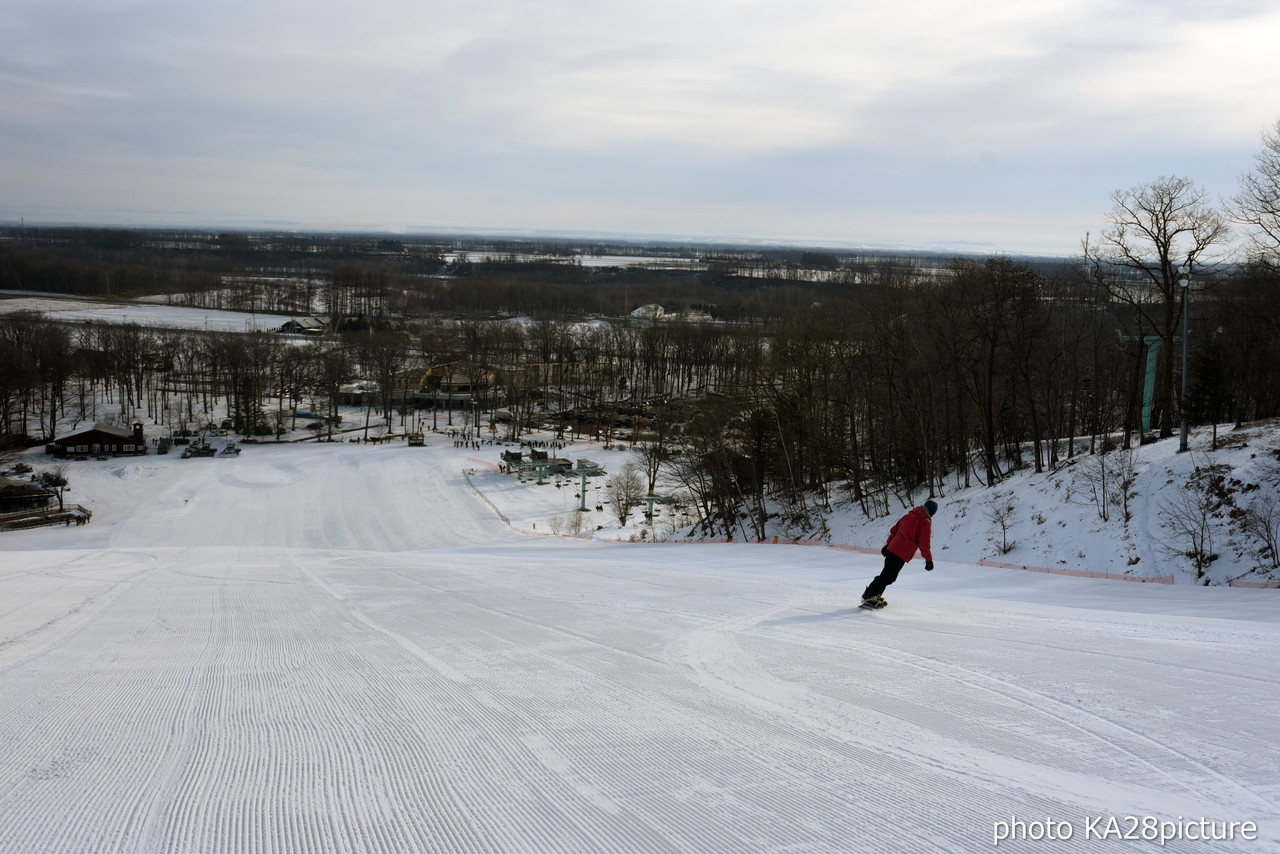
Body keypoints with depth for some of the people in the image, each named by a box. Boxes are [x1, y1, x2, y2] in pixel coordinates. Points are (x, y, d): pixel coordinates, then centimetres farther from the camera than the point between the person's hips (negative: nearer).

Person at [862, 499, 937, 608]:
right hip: (902, 554, -8)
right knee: (888, 577, -5)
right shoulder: (925, 522, -6)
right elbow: (924, 543, -11)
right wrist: (929, 559, -5)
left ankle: (874, 596, 21)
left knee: (887, 574, 19)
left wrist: (888, 544, 32)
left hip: (892, 549, 8)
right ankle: (869, 597, -7)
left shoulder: (909, 516, 17)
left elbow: (894, 530, 23)